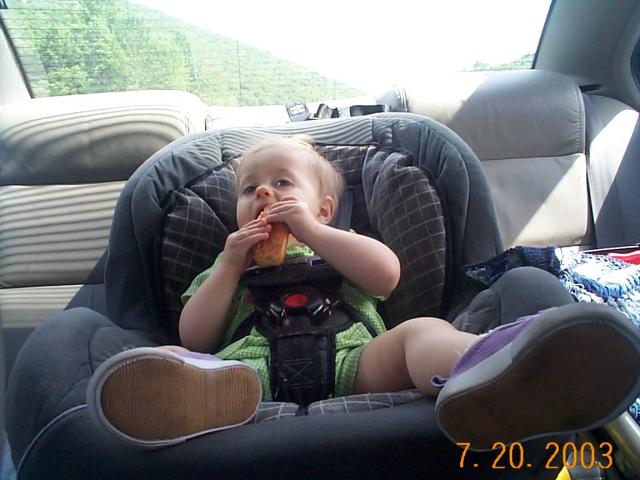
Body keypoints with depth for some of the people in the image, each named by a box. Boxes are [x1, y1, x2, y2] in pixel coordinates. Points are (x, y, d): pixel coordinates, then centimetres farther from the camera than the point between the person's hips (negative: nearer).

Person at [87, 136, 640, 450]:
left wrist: (309, 231, 7)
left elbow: (387, 274, 9)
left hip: (349, 358, 0)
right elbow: (195, 337, 21)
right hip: (252, 364, 1)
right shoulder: (230, 265, 37)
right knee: (166, 358, -27)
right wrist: (230, 265, 11)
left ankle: (478, 369, -64)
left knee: (422, 332, -30)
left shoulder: (340, 250, 33)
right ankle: (199, 388, -63)